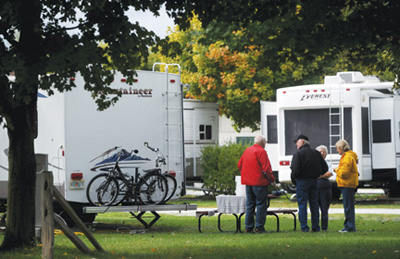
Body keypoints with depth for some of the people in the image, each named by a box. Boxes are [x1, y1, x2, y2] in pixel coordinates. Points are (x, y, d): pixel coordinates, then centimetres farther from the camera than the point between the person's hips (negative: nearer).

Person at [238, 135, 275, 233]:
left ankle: (248, 227, 11)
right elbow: (266, 168, -15)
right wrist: (272, 179, -4)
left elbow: (239, 165, 19)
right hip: (259, 182, -7)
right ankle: (259, 227, -2)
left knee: (249, 204, 11)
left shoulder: (247, 150, 12)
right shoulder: (261, 151, -11)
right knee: (261, 204, -1)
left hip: (248, 182, 7)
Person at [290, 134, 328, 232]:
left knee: (302, 205, -2)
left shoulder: (298, 154, -10)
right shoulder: (316, 153, 10)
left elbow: (295, 169, -19)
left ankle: (304, 227, -6)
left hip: (302, 181, -6)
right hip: (314, 181, 6)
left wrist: (294, 179, -2)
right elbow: (325, 168, 9)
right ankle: (316, 227, 11)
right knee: (314, 204, 10)